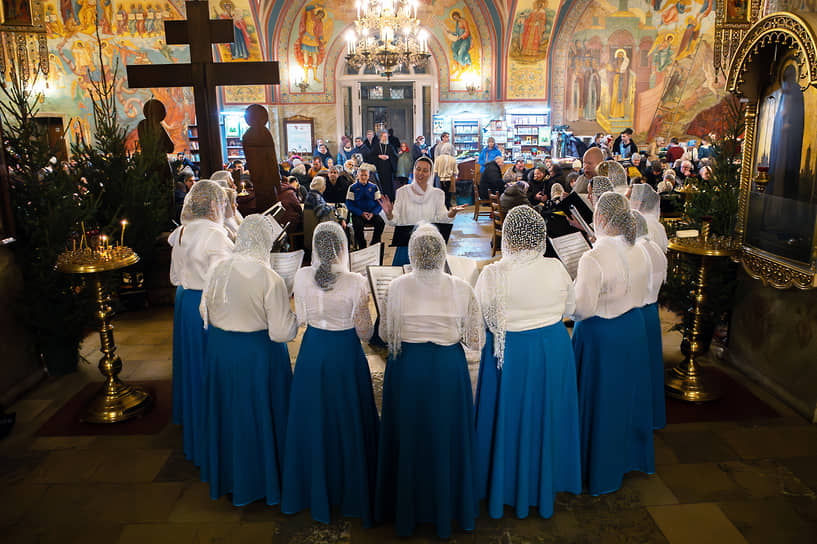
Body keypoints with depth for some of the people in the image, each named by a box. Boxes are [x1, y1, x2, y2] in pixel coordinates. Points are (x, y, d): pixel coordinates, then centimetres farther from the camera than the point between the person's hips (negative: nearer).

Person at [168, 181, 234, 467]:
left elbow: (176, 277, 13)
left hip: (184, 304, 9)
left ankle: (193, 427, 42)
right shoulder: (215, 236, -21)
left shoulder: (180, 233, 5)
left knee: (192, 365, 22)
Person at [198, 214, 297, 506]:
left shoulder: (217, 269, -7)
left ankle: (226, 476, 40)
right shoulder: (270, 279, -22)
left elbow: (206, 313, 6)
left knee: (227, 413, 21)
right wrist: (294, 318, -2)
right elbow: (281, 332, -21)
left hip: (220, 351, 5)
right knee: (258, 415, 13)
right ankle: (263, 479, 30)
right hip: (258, 355, -5)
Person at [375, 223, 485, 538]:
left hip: (407, 368, 0)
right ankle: (447, 511, 34)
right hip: (448, 369, 0)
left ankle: (405, 513, 33)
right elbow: (475, 341, -5)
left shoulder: (398, 287, -10)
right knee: (447, 438, 17)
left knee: (407, 438, 16)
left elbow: (385, 333, 1)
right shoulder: (461, 288, -9)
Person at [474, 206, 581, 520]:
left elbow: (479, 318, -10)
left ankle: (507, 487, 34)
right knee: (546, 414, 21)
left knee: (510, 418, 16)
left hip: (509, 352, -2)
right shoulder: (556, 268, -12)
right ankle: (546, 480, 41)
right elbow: (569, 309, 3)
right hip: (554, 348, 3)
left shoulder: (493, 274, -20)